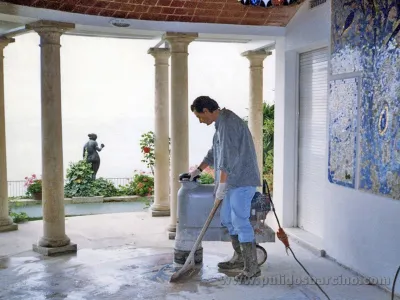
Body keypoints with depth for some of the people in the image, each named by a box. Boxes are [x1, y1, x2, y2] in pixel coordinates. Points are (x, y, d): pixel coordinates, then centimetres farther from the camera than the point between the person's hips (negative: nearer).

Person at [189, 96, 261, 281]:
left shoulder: (227, 122, -17)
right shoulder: (222, 122, 17)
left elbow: (228, 156, -22)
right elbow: (214, 152, 28)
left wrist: (221, 185, -20)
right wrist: (198, 170, 31)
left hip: (242, 180, -10)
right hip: (234, 181, 10)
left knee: (240, 221, -9)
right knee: (227, 219, 15)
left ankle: (252, 267, -1)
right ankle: (239, 258, 26)